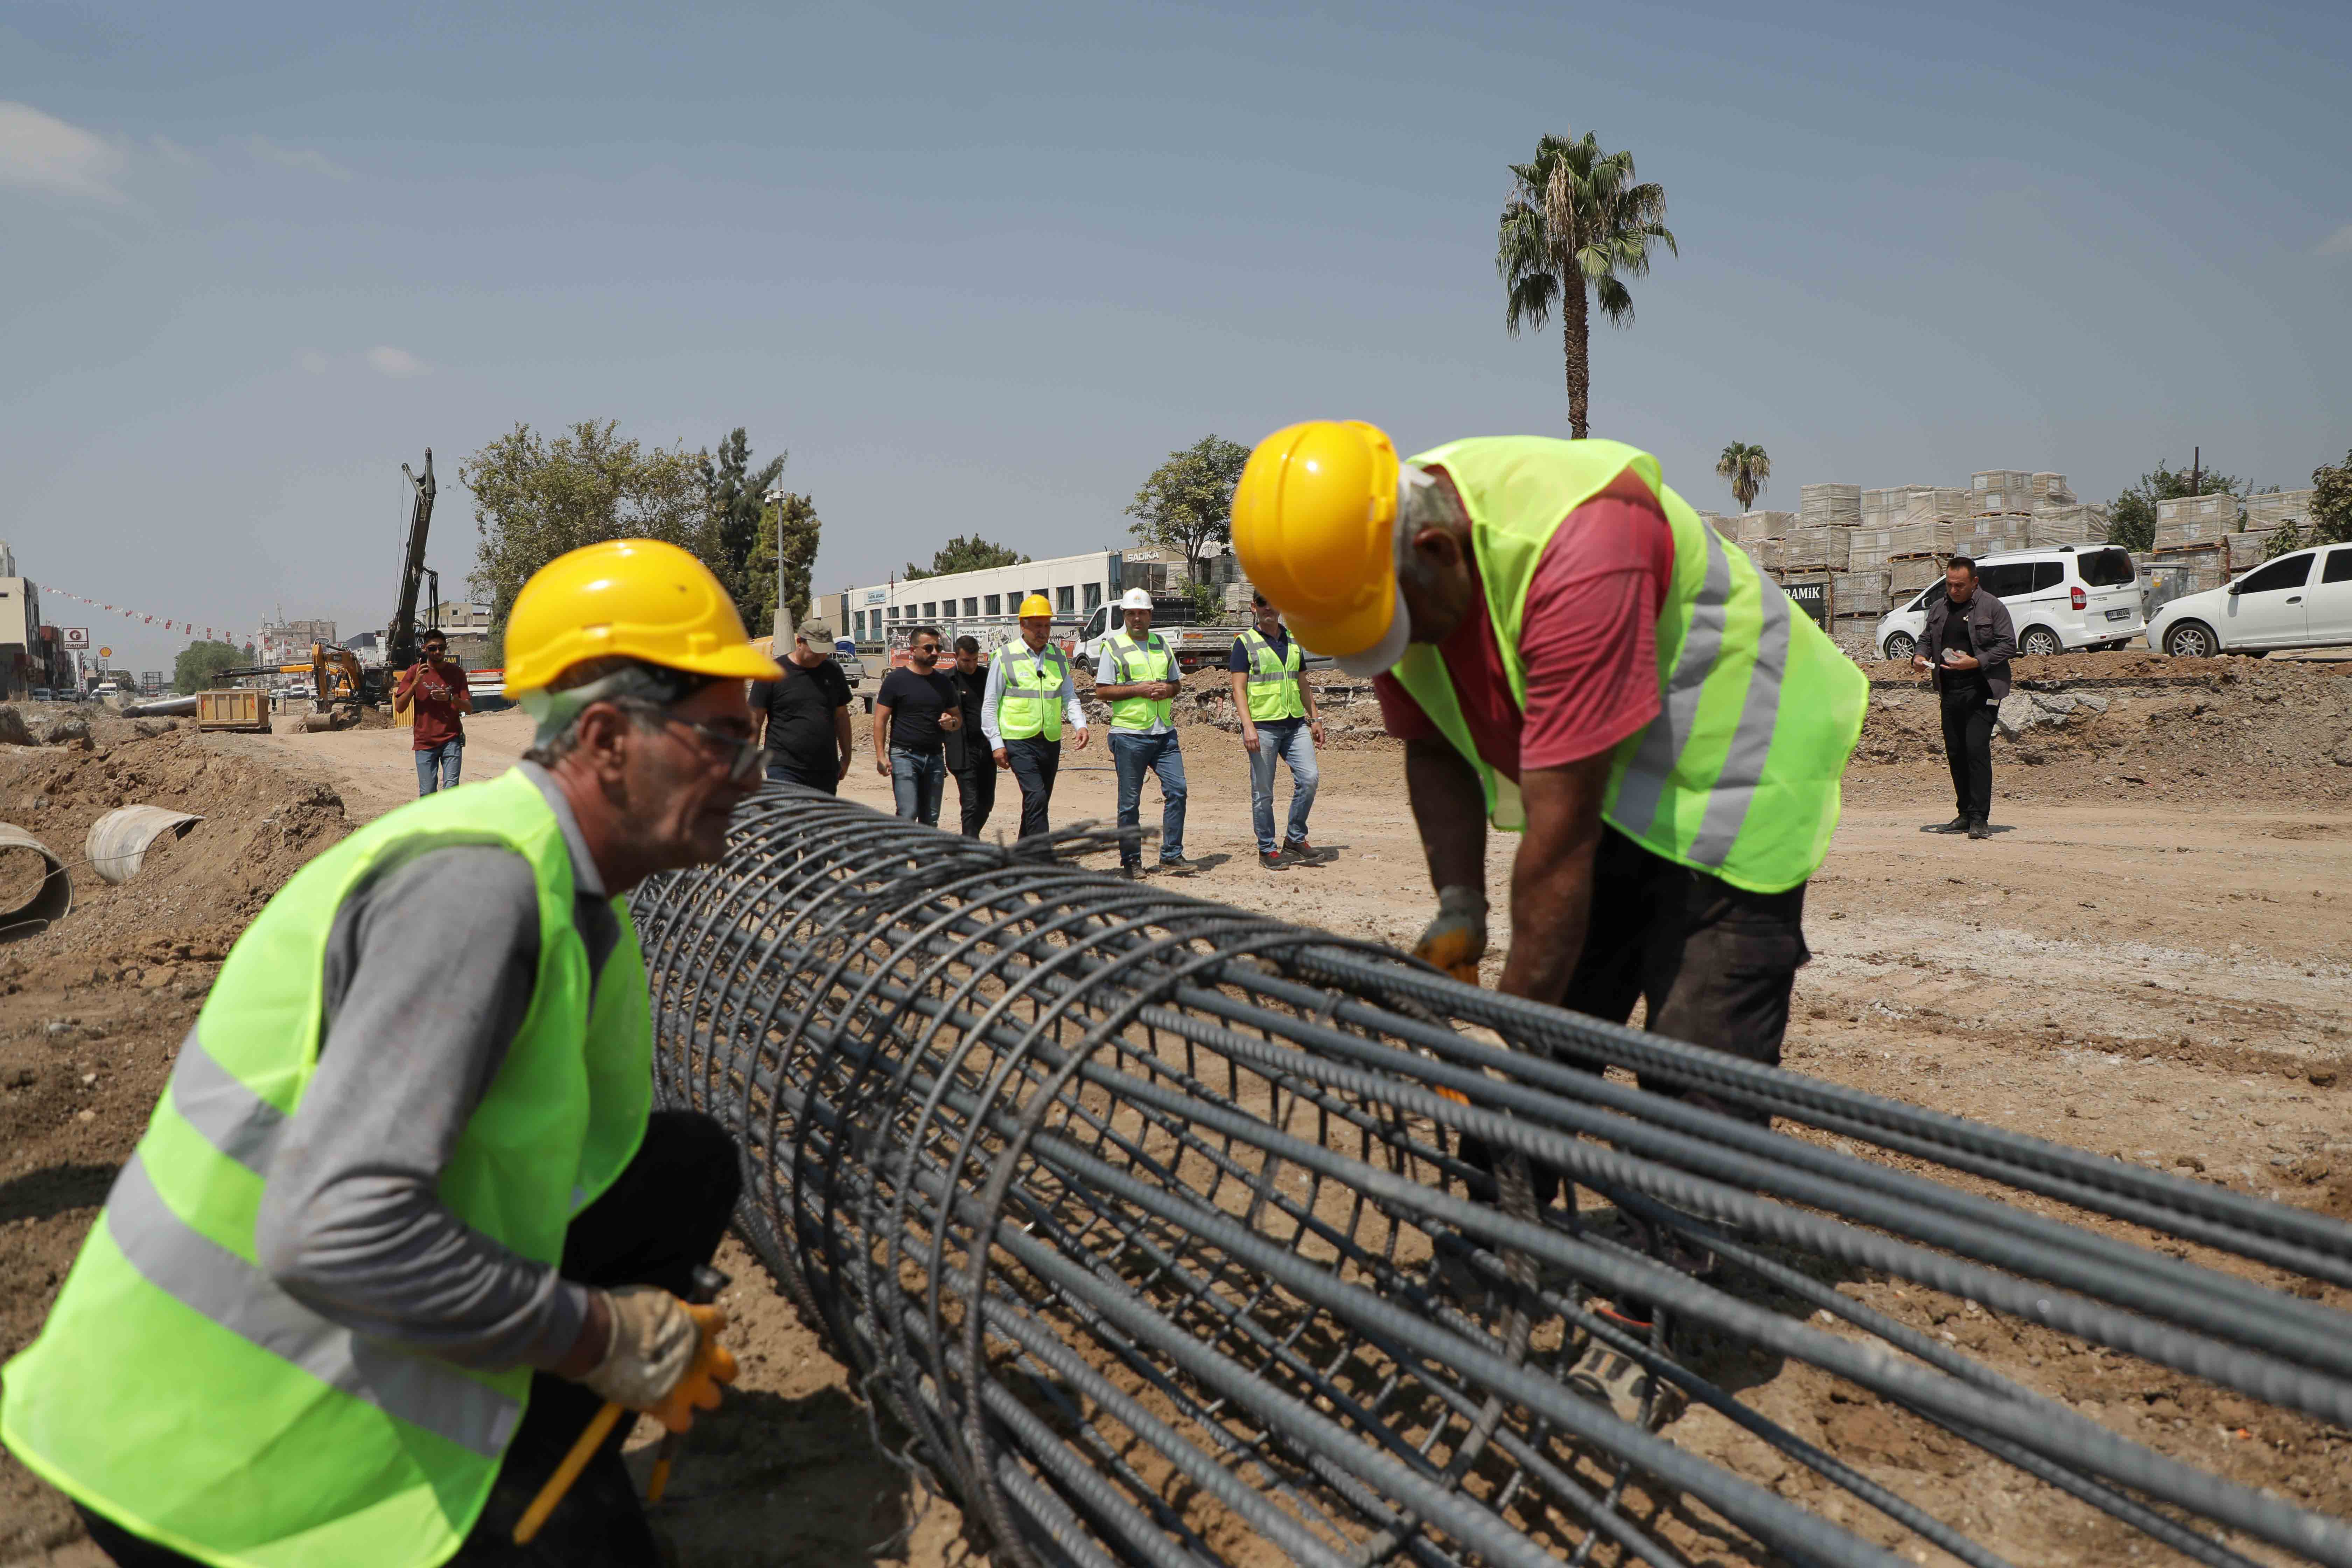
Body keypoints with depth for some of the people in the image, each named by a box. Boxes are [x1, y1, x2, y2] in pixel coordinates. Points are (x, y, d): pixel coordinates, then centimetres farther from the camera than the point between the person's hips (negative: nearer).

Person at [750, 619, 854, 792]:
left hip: (826, 771, 5)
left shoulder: (833, 672, 8)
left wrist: (846, 758, 14)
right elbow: (755, 720, -2)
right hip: (785, 770, -5)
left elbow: (841, 716, 16)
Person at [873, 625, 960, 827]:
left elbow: (958, 717, 23)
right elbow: (880, 720, -4)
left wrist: (951, 722, -2)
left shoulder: (943, 682, 14)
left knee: (930, 820, 7)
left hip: (935, 757, 5)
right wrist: (881, 756, -13)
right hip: (904, 755, -5)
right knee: (908, 814, -15)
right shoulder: (897, 680, -2)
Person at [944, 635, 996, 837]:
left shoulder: (987, 676, 9)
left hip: (988, 749, 5)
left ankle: (968, 841, 32)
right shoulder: (946, 681, -5)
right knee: (971, 804, -8)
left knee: (987, 803, 11)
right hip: (964, 752, -5)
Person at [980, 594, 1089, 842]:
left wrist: (1080, 725, -7)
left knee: (1038, 803, 12)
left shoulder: (1058, 657, 12)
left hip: (1051, 742, 5)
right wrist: (996, 744, -7)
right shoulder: (1005, 658, -2)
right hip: (1019, 741, -5)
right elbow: (990, 704, -1)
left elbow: (1069, 697, 12)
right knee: (1037, 798, -18)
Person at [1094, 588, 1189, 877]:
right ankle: (1131, 861, 12)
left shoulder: (1161, 643, 15)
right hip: (1129, 735, -4)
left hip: (1165, 733, 4)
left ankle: (1172, 855, 6)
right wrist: (1138, 690, -14)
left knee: (1177, 790, -4)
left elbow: (1177, 683, 20)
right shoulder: (1113, 646, 0)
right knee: (1130, 801, 2)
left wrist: (1167, 689, -3)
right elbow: (1102, 690, -5)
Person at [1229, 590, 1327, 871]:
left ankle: (1295, 838, 8)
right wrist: (1248, 726, -18)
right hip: (1263, 725, -5)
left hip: (1295, 724, 5)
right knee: (1263, 792, -1)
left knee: (1310, 777, -8)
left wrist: (1315, 718, 17)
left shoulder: (1293, 640, 17)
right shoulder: (1245, 643, 0)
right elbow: (1239, 688, -7)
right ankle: (1267, 850, 10)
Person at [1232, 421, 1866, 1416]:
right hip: (1597, 782, 7)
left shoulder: (1577, 552, -39)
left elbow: (1558, 845, -36)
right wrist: (1458, 908, -7)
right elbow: (1434, 749, 3)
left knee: (1699, 1055, -10)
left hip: (1726, 774, -7)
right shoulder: (1385, 570, -13)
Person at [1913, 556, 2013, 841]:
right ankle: (1965, 814, 17)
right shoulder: (1938, 608, 14)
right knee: (1955, 753, 8)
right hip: (1950, 692, 6)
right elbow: (1926, 639, 22)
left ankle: (1980, 819, -13)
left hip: (1981, 691, -6)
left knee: (1977, 749, -14)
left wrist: (1976, 662, -17)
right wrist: (1920, 657, 0)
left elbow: (2009, 645, -4)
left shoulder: (1992, 607, -2)